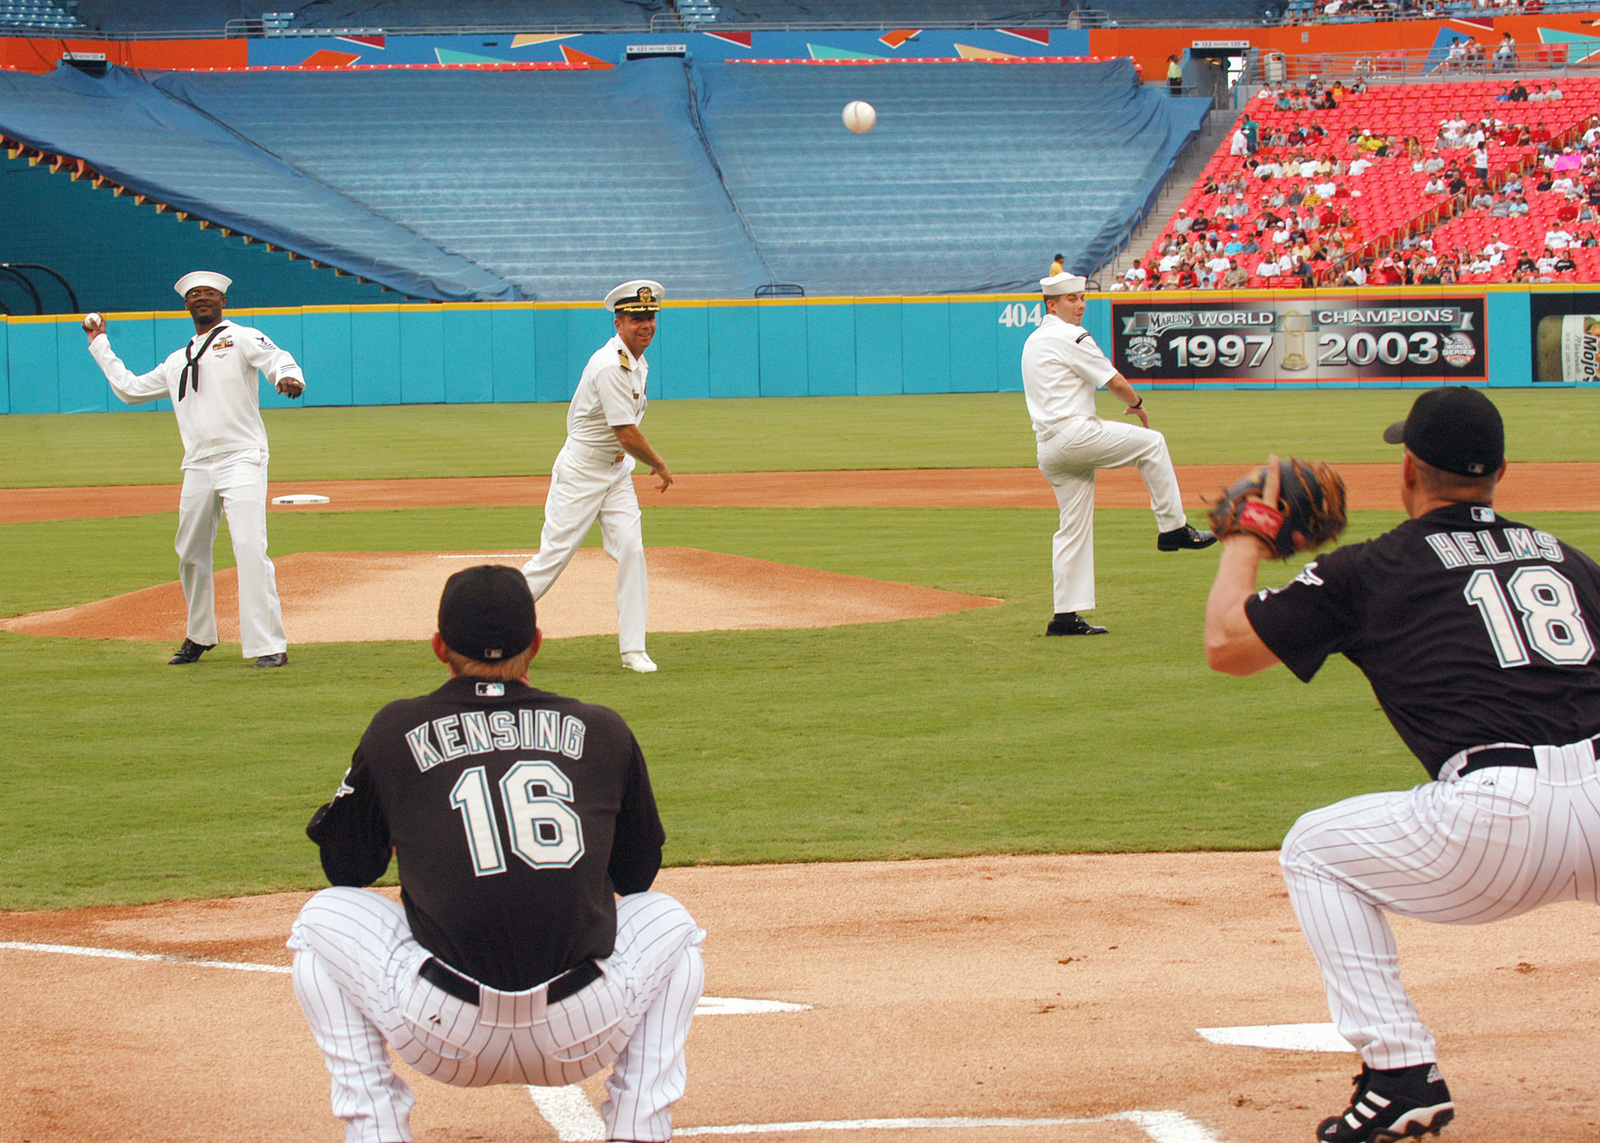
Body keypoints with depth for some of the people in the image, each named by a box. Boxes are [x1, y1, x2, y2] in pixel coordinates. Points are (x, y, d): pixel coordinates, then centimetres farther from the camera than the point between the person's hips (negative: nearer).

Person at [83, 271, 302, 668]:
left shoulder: (242, 338, 4)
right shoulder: (176, 362, 23)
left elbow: (275, 358, -15)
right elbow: (129, 389, 31)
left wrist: (288, 376, -38)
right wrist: (100, 345, 35)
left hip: (242, 460, -6)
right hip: (197, 468, 7)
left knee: (249, 547, -19)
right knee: (191, 555, 11)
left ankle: (270, 645, -20)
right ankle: (199, 636, 30)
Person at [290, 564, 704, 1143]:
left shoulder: (396, 730, 7)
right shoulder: (602, 732, 11)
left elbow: (347, 867, 17)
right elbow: (637, 872, 23)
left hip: (446, 1039, -1)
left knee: (324, 918, 24)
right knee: (669, 922, 31)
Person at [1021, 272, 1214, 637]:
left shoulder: (1032, 341, 22)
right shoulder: (1070, 337, -8)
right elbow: (1115, 381, -7)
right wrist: (1137, 403, 13)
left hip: (1047, 449, 9)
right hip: (1074, 433, -9)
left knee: (1074, 526, 8)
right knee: (1151, 442, 4)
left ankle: (1066, 615, 3)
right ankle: (1173, 528, 4)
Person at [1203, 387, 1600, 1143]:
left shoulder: (1372, 570, 12)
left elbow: (1225, 645, 17)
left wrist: (1245, 538, 32)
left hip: (1493, 823, -3)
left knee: (1314, 852, 22)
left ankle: (1399, 1073, 10)